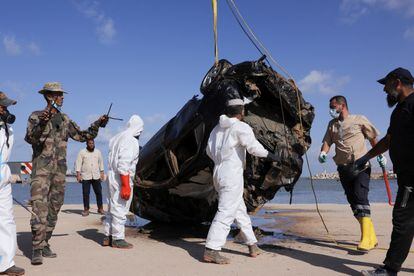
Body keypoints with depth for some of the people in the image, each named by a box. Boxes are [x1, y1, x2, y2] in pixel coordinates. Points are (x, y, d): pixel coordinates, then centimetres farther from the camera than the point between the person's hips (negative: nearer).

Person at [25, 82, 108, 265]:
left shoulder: (65, 120, 13)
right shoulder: (36, 116, -2)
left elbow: (82, 136, 15)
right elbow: (30, 139, -16)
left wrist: (97, 125, 3)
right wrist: (41, 124, -34)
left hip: (60, 170, 6)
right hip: (41, 168, -6)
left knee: (54, 208, 8)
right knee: (39, 207, -13)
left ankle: (44, 244, 17)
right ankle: (37, 249, -11)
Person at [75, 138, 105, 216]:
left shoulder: (98, 152, 10)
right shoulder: (82, 152, 0)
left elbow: (101, 162, 16)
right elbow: (78, 163, -2)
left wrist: (102, 173, 10)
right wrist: (78, 174, -11)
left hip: (96, 176, 2)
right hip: (85, 176, -2)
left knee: (99, 192, 2)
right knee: (85, 193, 0)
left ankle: (100, 208, 10)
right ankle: (86, 209, 8)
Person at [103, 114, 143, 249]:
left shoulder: (116, 138, 11)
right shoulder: (131, 141, -17)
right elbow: (124, 165, -24)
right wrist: (125, 186, -23)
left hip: (111, 176, 9)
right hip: (121, 179, -9)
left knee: (112, 208, 17)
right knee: (120, 210, -1)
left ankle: (108, 236, 25)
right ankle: (117, 239, 7)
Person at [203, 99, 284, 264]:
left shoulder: (217, 128, 13)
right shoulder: (241, 127, -9)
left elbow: (209, 150, 18)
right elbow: (253, 147, -15)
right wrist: (270, 155, -1)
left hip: (218, 173, 9)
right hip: (232, 175, -9)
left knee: (240, 210, 17)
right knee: (226, 213, -9)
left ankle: (252, 244, 26)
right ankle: (211, 251, -12)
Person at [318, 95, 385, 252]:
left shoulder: (359, 120, 3)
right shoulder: (332, 124, 16)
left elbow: (373, 138, 8)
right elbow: (327, 141, 7)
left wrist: (380, 155, 2)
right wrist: (323, 153, -12)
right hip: (343, 168, 5)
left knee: (360, 198, -19)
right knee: (353, 201, 4)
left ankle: (366, 238, -21)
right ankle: (371, 237, 12)